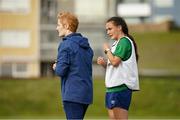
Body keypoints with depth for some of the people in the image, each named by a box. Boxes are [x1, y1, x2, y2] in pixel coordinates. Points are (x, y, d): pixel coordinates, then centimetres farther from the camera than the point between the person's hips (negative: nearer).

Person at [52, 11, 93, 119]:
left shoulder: (66, 45, -11)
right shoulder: (87, 46, 13)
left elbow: (60, 71, -15)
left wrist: (56, 67, 7)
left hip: (72, 94, -8)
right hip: (86, 93, 8)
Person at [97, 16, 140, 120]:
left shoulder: (124, 41, -9)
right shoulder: (116, 43, 21)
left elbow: (115, 61, -18)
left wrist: (107, 50, -2)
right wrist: (104, 63, 6)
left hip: (121, 87, -10)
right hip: (113, 87, 10)